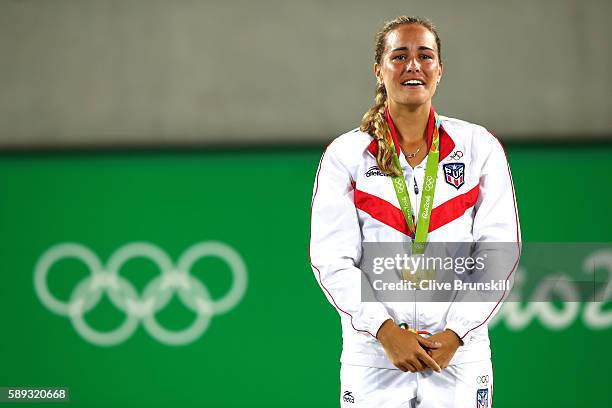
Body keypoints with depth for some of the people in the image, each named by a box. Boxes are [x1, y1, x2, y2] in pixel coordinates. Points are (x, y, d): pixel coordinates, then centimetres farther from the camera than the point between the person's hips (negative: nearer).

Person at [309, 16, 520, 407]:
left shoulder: (480, 147, 4)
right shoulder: (344, 155, 2)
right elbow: (331, 258, -3)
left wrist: (455, 333, -9)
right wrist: (386, 331, -14)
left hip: (459, 353, 1)